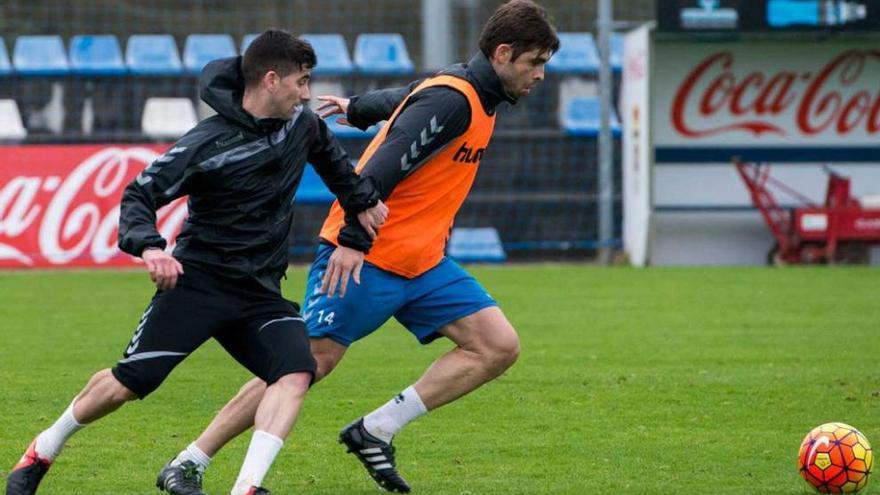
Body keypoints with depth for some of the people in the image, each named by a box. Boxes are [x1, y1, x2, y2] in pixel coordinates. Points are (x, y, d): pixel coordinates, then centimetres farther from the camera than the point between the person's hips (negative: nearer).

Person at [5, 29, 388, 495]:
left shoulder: (301, 123, 3)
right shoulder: (207, 144, -15)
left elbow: (328, 153, 28)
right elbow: (139, 195, -14)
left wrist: (362, 199, 31)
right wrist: (149, 246, -32)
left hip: (261, 293, 5)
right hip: (197, 282, -5)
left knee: (296, 372, -23)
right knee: (127, 382, -4)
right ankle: (42, 452, 20)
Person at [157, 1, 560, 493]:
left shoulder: (477, 98, 11)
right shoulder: (451, 100, -19)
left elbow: (404, 100, 30)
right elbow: (383, 167, -27)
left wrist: (359, 109, 47)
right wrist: (353, 239, -34)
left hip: (421, 263, 9)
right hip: (367, 259, -9)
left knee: (499, 347, -4)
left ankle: (375, 432, -3)